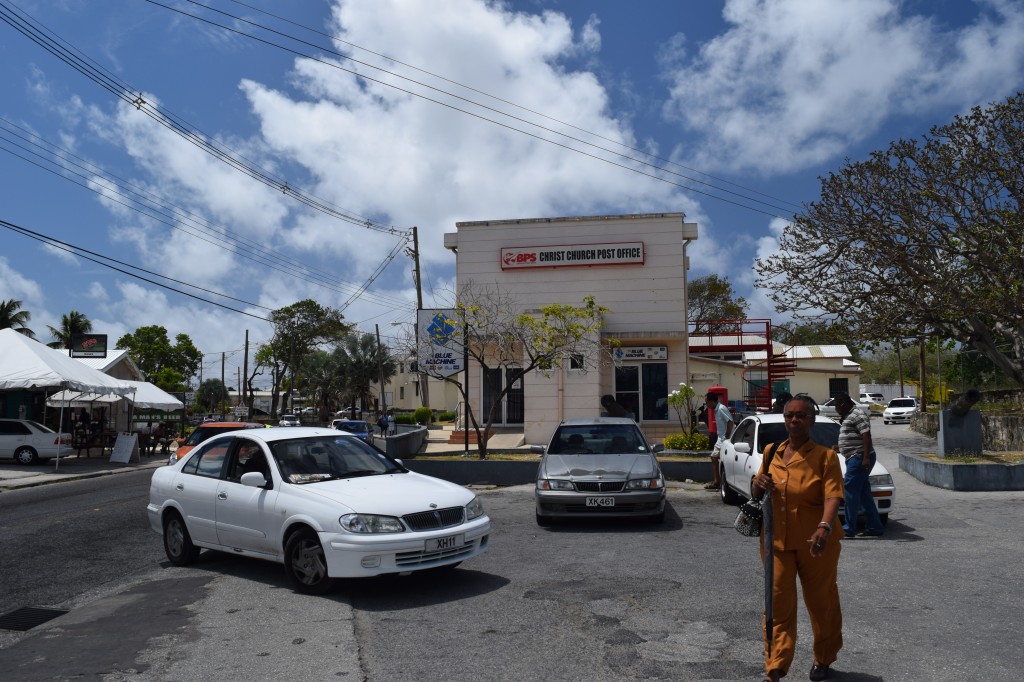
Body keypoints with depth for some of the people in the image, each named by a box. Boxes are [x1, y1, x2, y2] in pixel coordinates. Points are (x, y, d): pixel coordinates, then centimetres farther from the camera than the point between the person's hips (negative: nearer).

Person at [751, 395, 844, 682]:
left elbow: (832, 496, -22)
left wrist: (825, 527, -40)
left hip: (815, 543, -3)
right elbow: (755, 495, 13)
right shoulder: (771, 452, 5)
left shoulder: (825, 455, -9)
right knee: (778, 604, 2)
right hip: (777, 540, 3)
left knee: (821, 602, 14)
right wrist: (758, 484, -11)